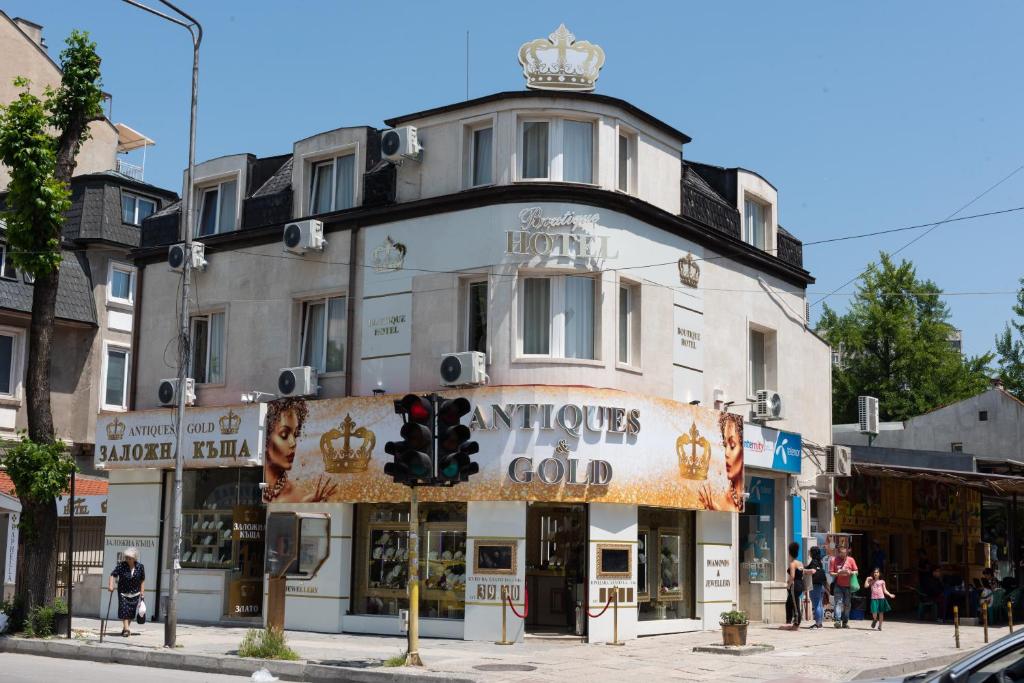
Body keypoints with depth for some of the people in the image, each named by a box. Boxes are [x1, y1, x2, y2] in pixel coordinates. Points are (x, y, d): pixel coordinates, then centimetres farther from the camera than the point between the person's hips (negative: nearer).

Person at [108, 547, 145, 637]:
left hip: (135, 593, 2)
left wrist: (142, 591, 1)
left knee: (132, 612, 5)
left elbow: (142, 580, 5)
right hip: (123, 592, -2)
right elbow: (113, 575, -15)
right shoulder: (121, 565, -10)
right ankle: (126, 629, -11)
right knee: (124, 610, -12)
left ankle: (125, 628, 22)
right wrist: (111, 585, -30)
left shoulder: (140, 567, -4)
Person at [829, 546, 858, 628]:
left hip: (848, 585, 2)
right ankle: (838, 620, -22)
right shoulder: (833, 560, 1)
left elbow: (856, 572, 8)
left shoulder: (851, 560, 5)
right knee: (838, 602, -14)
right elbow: (831, 573, 0)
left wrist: (850, 572, -13)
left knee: (847, 604, 6)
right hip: (838, 586, -2)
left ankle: (845, 622, 14)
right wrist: (839, 573, -18)